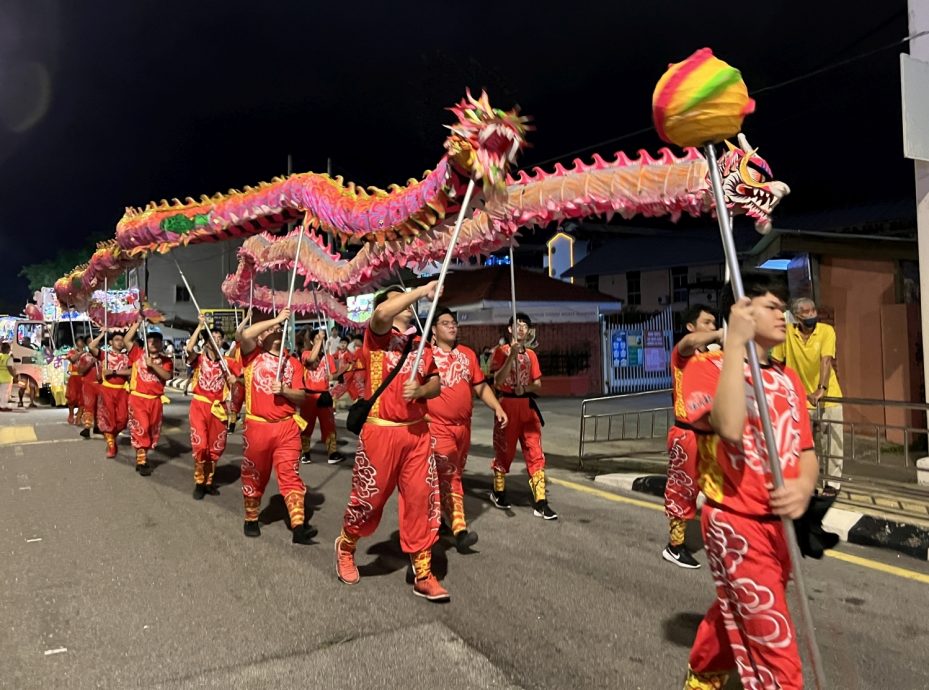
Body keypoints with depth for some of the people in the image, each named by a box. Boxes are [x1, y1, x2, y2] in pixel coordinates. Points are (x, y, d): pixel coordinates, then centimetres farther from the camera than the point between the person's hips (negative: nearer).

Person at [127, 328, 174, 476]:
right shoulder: (138, 354, 3)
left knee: (152, 430, 12)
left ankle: (143, 456, 29)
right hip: (137, 398, -2)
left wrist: (152, 364, -19)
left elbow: (168, 376, -12)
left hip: (155, 400, 2)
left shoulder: (166, 360, 4)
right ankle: (141, 461, -1)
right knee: (140, 428, -9)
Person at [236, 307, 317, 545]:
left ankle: (298, 526, -12)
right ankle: (251, 519, 31)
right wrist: (276, 318, -12)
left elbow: (301, 396, 6)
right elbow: (244, 334, -18)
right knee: (254, 475, 12)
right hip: (257, 426, -1)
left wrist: (284, 390, -14)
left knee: (290, 474, -7)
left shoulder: (293, 363, 10)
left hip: (287, 427, 1)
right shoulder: (253, 355, 3)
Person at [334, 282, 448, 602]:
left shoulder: (421, 344, 13)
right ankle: (345, 547, 36)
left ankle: (423, 575, 13)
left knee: (421, 499, 2)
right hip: (381, 431, -4)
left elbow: (435, 383, 13)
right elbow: (382, 313, -27)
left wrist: (420, 390, -9)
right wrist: (423, 290, -23)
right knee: (369, 498, 7)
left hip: (417, 431, 5)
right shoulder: (377, 335, -3)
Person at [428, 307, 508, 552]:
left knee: (455, 474, 16)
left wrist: (497, 407, 2)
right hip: (437, 426, -6)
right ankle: (460, 529, -14)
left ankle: (438, 513, 33)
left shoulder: (468, 354, 10)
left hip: (463, 425, 6)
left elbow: (480, 385, 12)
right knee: (448, 476, -10)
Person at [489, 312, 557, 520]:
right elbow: (498, 381, -16)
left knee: (535, 453, -2)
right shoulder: (501, 351, -4)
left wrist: (527, 387, -11)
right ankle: (498, 492, 30)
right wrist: (512, 355, -23)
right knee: (504, 451, 8)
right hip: (508, 404, -4)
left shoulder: (531, 355, 10)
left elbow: (538, 385, 11)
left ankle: (540, 503, -1)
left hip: (528, 406, 4)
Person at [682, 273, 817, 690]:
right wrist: (736, 342, -28)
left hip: (782, 523, 7)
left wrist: (804, 487, -17)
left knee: (739, 618, 25)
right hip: (736, 524, -7)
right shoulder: (706, 367, -12)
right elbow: (729, 428, -31)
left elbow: (805, 450, 7)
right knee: (775, 656, 0)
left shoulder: (788, 378, 7)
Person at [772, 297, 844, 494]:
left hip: (829, 396, -1)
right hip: (803, 398, 2)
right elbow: (777, 363, 0)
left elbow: (826, 361, -26)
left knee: (833, 441, 4)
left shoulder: (826, 331, -14)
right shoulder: (787, 333, -8)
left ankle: (833, 482, 17)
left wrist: (821, 389, -38)